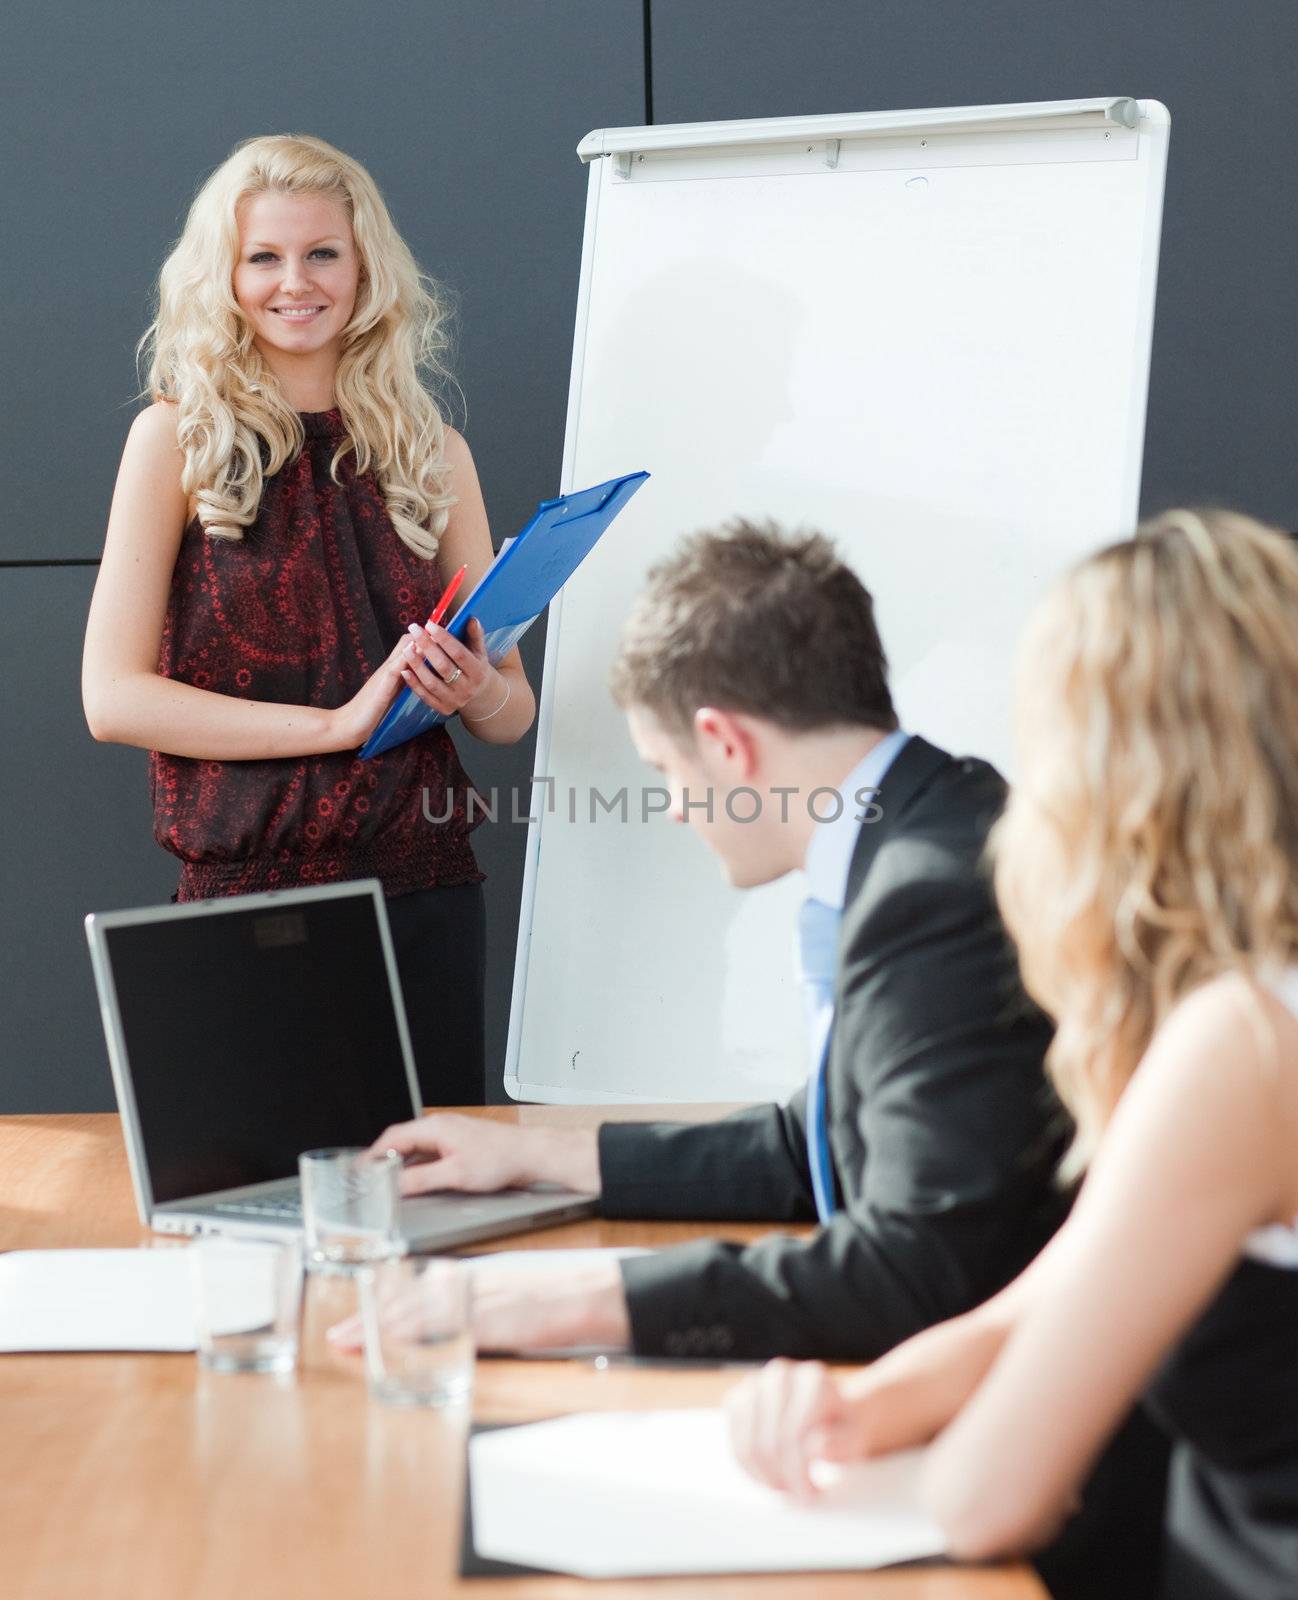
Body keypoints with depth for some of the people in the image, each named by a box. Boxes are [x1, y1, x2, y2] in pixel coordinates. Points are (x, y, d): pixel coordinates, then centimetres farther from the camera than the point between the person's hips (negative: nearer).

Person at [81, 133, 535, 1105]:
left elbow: (515, 712, 11)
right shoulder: (179, 439, 0)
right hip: (248, 888, -3)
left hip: (427, 890, 3)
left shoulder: (430, 451, 9)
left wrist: (476, 690, -12)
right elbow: (113, 697, -9)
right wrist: (339, 722, -15)